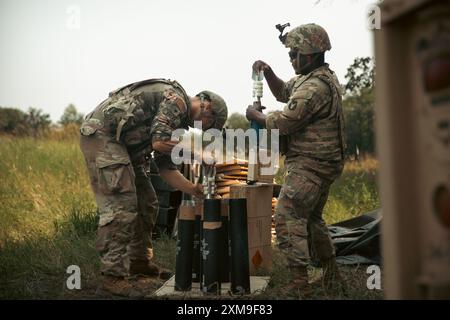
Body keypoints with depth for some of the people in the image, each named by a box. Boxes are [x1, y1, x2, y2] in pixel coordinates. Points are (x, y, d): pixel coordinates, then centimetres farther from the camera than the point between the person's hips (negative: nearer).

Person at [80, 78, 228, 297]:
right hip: (101, 134, -11)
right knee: (120, 207, -15)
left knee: (146, 204, 13)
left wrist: (196, 190, 12)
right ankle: (113, 277, -12)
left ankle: (140, 262, 25)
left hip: (118, 144, 11)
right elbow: (159, 142, -23)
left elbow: (166, 167, 17)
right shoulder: (176, 100, -11)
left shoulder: (178, 118, 19)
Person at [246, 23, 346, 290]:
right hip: (322, 165, 11)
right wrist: (267, 72, 9)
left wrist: (256, 115, -5)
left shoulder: (315, 87, -21)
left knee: (287, 217, -12)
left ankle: (300, 280, -12)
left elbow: (284, 122, -22)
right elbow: (283, 92, 25)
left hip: (309, 166, -11)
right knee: (312, 218, 21)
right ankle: (331, 272, 30)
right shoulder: (321, 78, 13)